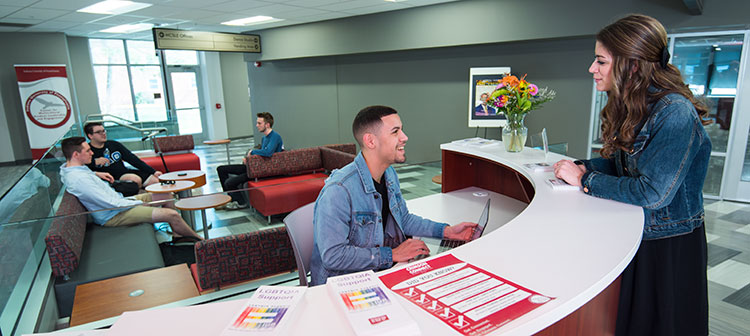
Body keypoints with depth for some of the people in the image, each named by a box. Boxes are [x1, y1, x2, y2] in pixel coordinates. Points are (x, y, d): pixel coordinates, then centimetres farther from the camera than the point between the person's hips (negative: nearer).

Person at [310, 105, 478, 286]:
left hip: (388, 271, 9)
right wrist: (392, 254, -22)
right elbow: (332, 256, -26)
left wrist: (447, 231, 7)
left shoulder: (389, 174, 6)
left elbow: (403, 219, 19)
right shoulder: (338, 190, -26)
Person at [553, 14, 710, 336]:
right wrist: (583, 166, -8)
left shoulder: (675, 113, -27)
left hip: (668, 246, -7)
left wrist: (584, 180, -21)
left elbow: (652, 192, -29)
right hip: (631, 231, 8)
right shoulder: (631, 107, 0)